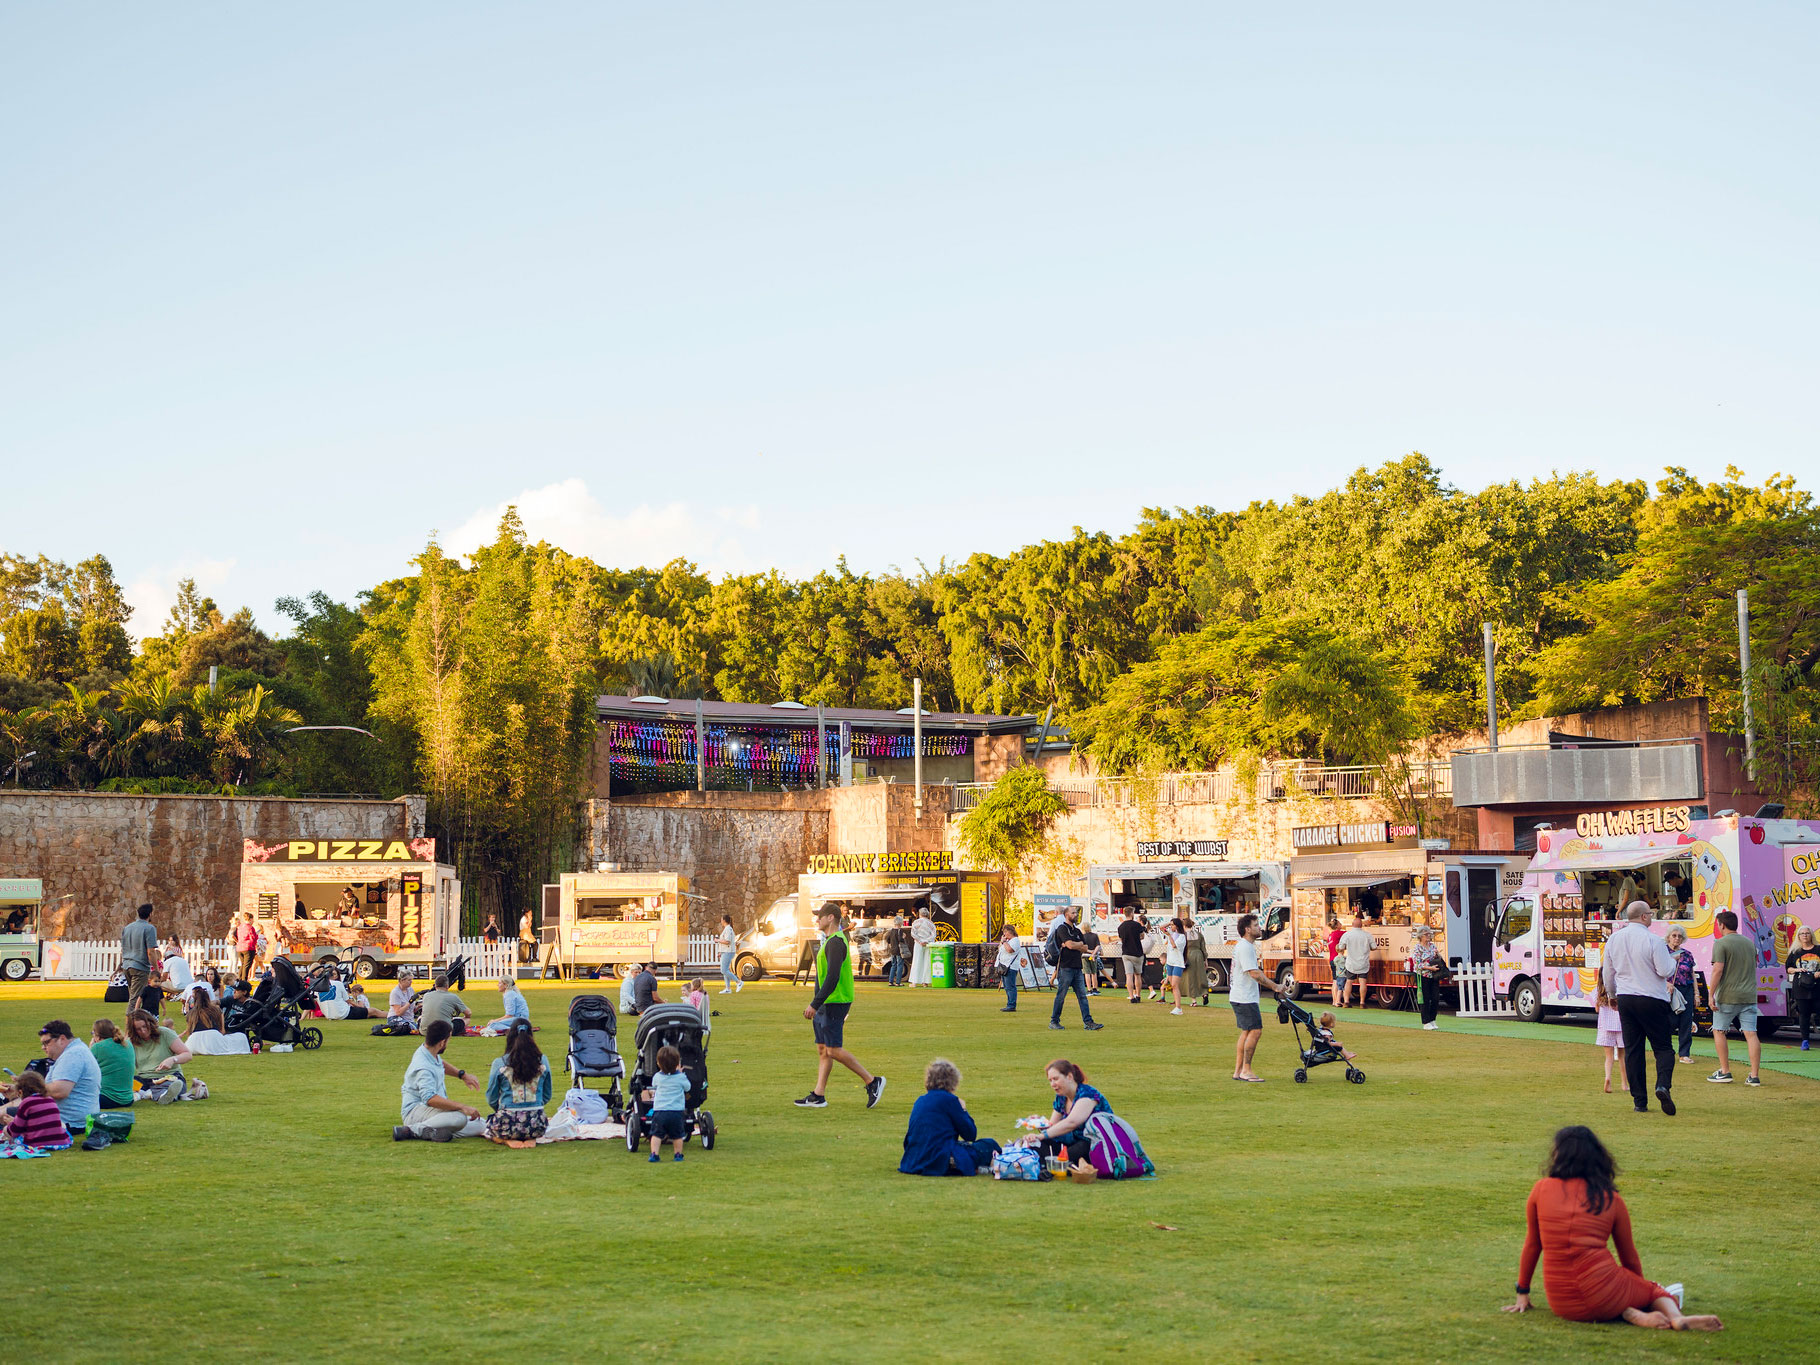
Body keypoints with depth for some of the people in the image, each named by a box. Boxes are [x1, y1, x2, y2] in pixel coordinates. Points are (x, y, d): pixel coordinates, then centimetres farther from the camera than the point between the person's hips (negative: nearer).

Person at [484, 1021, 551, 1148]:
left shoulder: (499, 1063, -5)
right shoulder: (542, 1061, 2)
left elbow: (492, 1099, 2)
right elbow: (547, 1096, 11)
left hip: (508, 1123, -2)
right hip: (536, 1125, 2)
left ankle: (507, 1140, -1)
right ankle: (531, 1139, 3)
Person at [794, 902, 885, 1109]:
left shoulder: (835, 943, -17)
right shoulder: (830, 941, 16)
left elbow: (832, 977, -24)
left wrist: (815, 1004, -24)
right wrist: (815, 1004, 24)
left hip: (834, 1004, -10)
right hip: (825, 1005, 10)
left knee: (834, 1050, -10)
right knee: (822, 1050, 8)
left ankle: (872, 1082, -2)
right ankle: (818, 1096, 9)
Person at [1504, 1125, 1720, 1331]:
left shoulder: (1541, 1189, 4)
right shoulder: (1611, 1198, 5)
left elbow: (1532, 1244, 13)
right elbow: (1629, 1256, 16)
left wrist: (1522, 1293, 25)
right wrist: (1637, 1288, 35)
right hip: (1603, 1295, -1)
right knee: (1654, 1290, 24)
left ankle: (1629, 1314, -1)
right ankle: (1676, 1316, -11)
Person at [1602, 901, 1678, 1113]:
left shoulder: (1613, 939, 6)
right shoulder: (1653, 940, -13)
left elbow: (1607, 973, 13)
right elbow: (1665, 972, -13)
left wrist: (1612, 995, 29)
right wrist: (1672, 959, 8)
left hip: (1625, 999, 5)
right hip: (1652, 1000, -5)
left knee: (1632, 1049, 7)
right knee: (1663, 1047, 4)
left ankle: (1639, 1101, 6)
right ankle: (1663, 1085, -21)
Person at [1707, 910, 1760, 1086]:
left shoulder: (1721, 943, -8)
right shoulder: (1749, 943, 12)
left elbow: (1718, 970, -16)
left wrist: (1711, 994, -14)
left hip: (1727, 996, -5)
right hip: (1749, 995, 5)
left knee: (1719, 1031, 9)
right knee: (1751, 1034, 1)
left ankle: (1725, 1072, 7)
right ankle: (1754, 1075, -3)